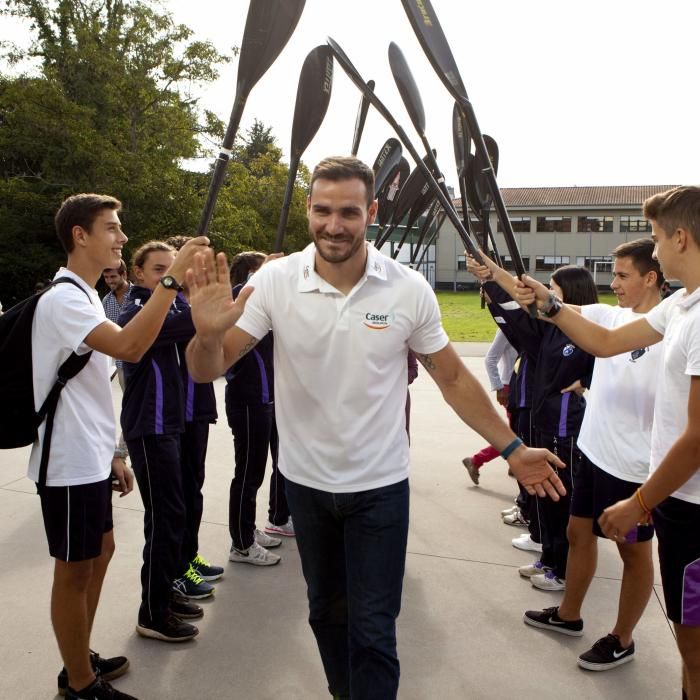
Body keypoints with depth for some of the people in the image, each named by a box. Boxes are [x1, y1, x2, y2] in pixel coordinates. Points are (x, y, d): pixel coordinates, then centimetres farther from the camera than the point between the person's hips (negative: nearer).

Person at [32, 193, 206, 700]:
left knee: (100, 551, 19)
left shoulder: (86, 296, 13)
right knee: (75, 569, 3)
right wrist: (173, 277, -35)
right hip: (70, 463, -10)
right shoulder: (63, 299, -18)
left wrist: (111, 454, 18)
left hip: (91, 459, 10)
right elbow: (129, 347, -36)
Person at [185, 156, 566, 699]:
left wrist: (512, 449, -4)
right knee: (326, 611, 23)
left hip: (379, 486, -2)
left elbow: (453, 377, -2)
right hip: (305, 481, 2)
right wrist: (208, 332, -38)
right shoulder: (275, 281, -13)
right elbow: (206, 371, -16)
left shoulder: (409, 289, -12)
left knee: (372, 630, 5)